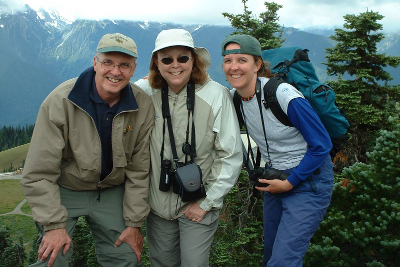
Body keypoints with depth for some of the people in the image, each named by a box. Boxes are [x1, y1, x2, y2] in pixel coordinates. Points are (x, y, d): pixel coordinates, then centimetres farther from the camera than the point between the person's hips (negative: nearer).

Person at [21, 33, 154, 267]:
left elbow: (139, 170, -7)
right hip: (64, 191, -2)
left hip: (113, 193, 2)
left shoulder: (143, 106, -13)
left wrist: (135, 223, -4)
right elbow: (39, 173, -17)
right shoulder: (61, 101, -21)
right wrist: (54, 224, -17)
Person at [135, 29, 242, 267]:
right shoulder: (144, 92, -8)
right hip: (158, 202, 3)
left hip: (199, 204, -3)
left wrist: (206, 202, -9)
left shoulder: (216, 95, -14)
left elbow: (231, 156, -10)